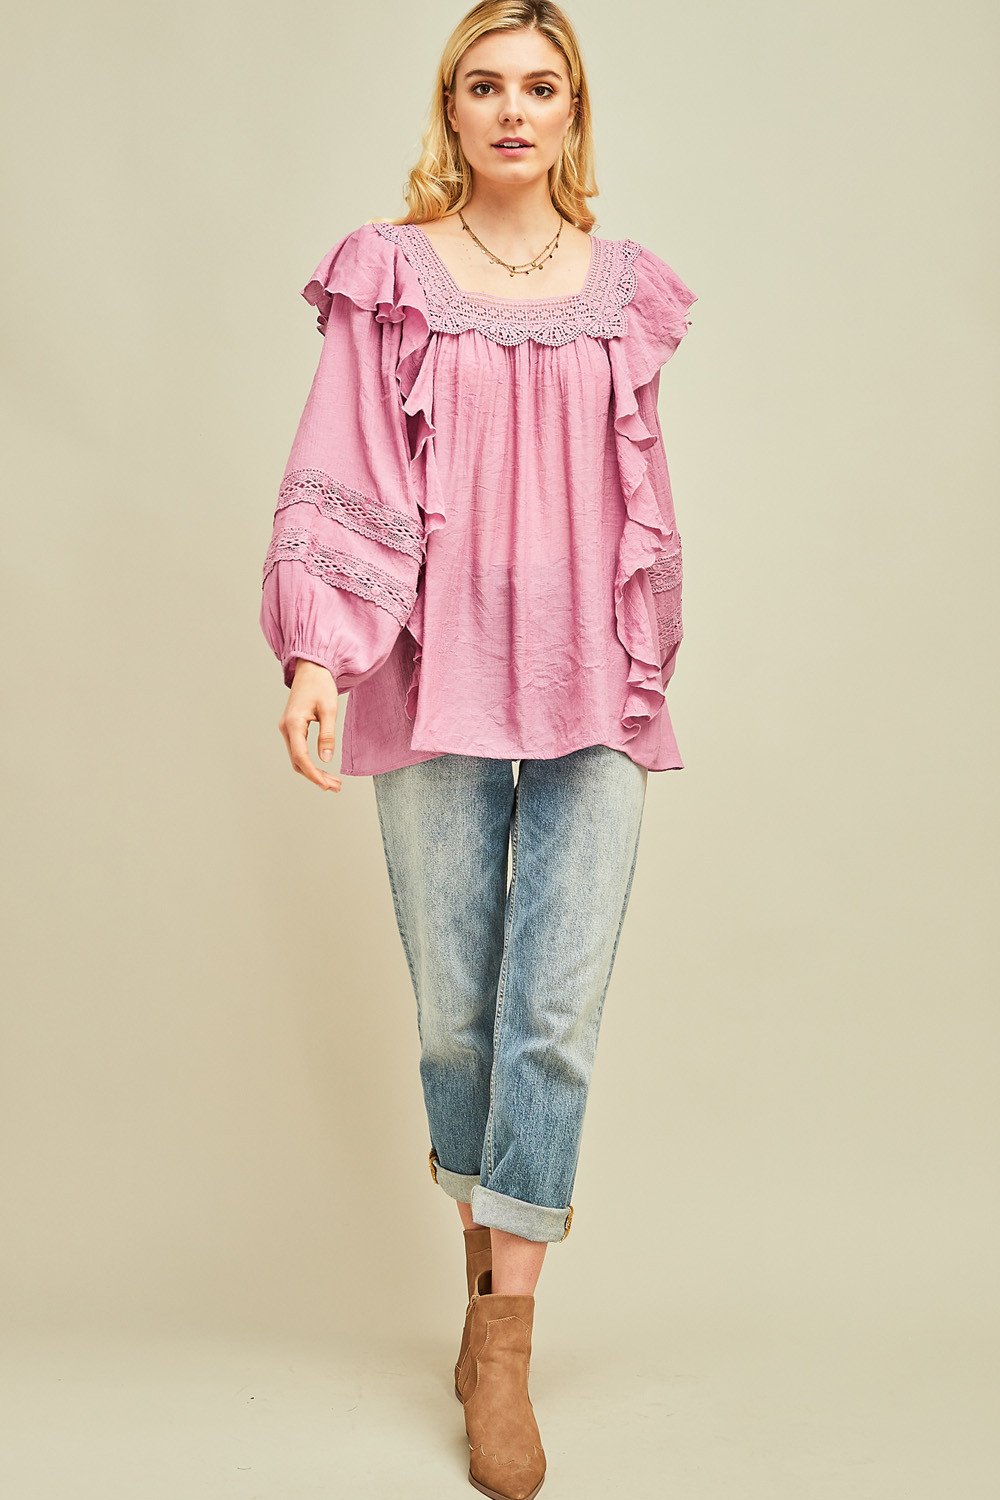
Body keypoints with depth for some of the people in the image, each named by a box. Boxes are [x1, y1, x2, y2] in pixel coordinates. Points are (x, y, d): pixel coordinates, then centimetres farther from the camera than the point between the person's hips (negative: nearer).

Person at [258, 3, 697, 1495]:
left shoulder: (624, 289, 10)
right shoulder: (389, 278, 3)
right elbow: (338, 479, -3)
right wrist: (315, 656, -14)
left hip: (592, 693, 1)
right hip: (436, 685, -1)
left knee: (558, 1011, -5)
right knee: (455, 1009, 6)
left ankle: (504, 1344, 4)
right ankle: (487, 1259, 27)